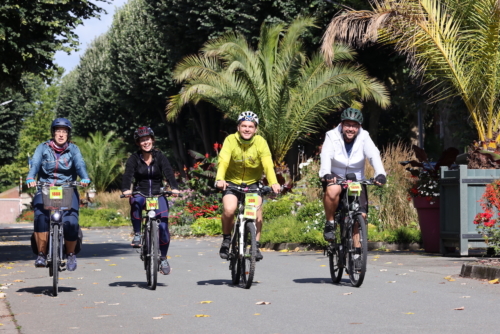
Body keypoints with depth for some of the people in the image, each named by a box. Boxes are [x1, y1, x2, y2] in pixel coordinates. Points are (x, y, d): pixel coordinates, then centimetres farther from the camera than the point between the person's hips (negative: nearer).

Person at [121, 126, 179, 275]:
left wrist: (174, 187, -32)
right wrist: (126, 189, -36)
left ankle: (163, 258, 3)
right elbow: (128, 174, -15)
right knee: (136, 203, -37)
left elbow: (168, 172, -13)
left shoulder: (159, 157, 1)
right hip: (140, 193, -1)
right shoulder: (134, 158, -1)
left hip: (158, 195, 1)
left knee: (163, 225, -15)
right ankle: (137, 234, -17)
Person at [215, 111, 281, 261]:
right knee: (229, 210, -23)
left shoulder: (260, 142, -14)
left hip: (252, 183, 1)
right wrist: (220, 179, -48)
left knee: (257, 209, -20)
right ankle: (226, 239, 3)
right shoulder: (230, 140, -16)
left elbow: (268, 164, -26)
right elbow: (223, 161, -29)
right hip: (232, 181, -1)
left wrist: (273, 182, -43)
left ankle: (256, 245, -3)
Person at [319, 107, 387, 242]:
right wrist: (326, 174, -46)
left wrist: (380, 174, -40)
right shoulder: (332, 136, -11)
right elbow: (326, 155, -26)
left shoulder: (364, 137, -8)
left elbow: (374, 155, -22)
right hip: (335, 177, -2)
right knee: (333, 190, -37)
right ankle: (329, 223, -15)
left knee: (361, 216, -9)